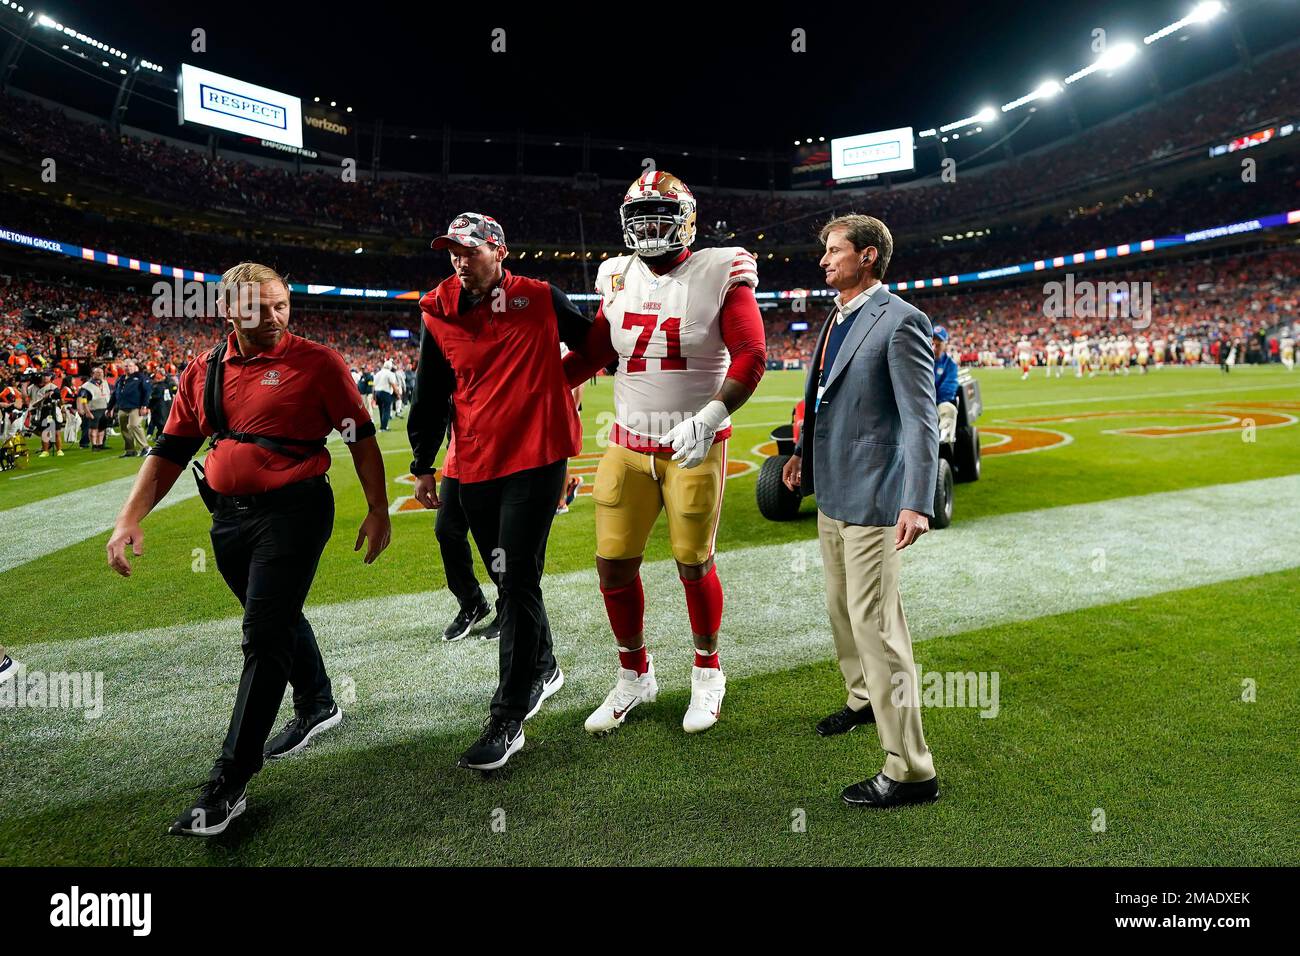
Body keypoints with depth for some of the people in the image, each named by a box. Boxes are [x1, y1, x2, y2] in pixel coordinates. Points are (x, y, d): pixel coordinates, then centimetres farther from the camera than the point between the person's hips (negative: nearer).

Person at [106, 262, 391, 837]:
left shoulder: (316, 363, -6)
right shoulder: (203, 373, 9)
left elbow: (361, 437, -3)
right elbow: (170, 452, 11)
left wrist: (378, 510, -4)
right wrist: (129, 520, 2)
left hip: (294, 511, -6)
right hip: (229, 516, 6)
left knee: (265, 636, -7)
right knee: (276, 618, 21)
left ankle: (229, 783, 2)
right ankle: (317, 707, 45)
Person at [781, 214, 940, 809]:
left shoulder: (899, 321, -14)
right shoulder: (837, 318, 12)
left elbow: (921, 419, -20)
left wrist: (916, 504, -27)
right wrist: (803, 450, 20)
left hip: (870, 497, -9)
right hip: (831, 491, 9)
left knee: (876, 624, -6)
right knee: (842, 609, 22)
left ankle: (909, 771, 5)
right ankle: (863, 700, 45)